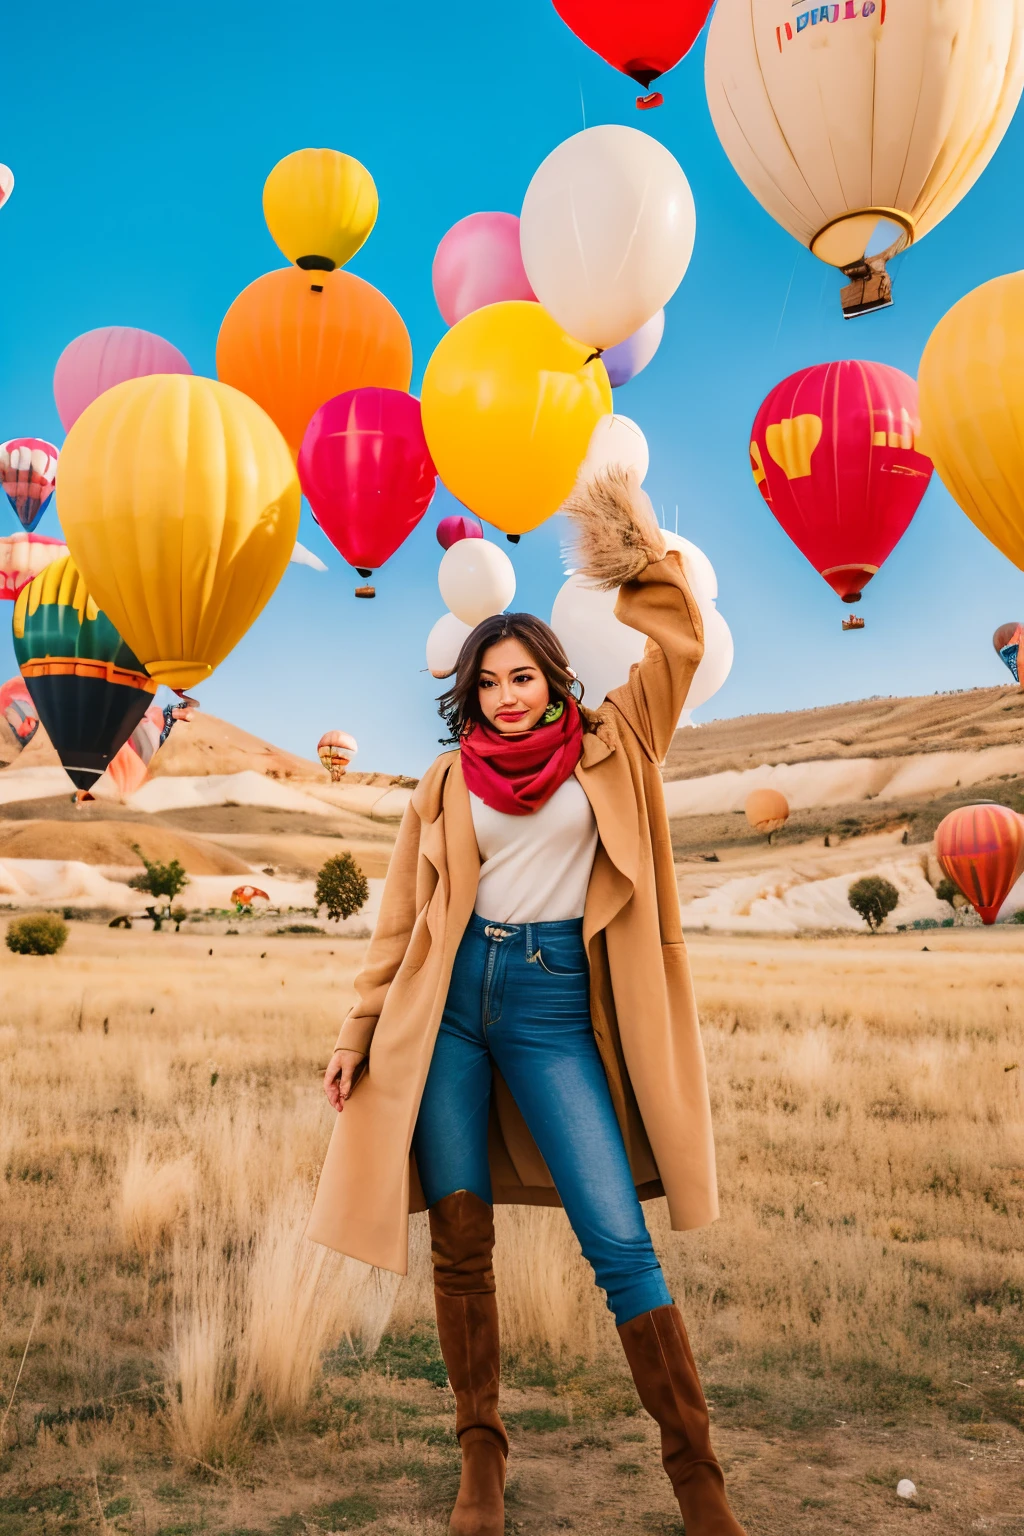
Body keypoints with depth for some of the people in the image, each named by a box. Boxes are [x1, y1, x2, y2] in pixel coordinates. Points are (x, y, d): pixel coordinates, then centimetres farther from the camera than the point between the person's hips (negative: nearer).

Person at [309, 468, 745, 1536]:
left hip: (555, 1003, -1)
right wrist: (362, 1029, 7)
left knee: (619, 1241, -5)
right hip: (451, 1001, 2)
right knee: (459, 1239, 6)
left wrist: (634, 552, 5)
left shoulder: (606, 750, 8)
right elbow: (403, 916, 10)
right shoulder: (446, 782, 9)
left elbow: (677, 647, 3)